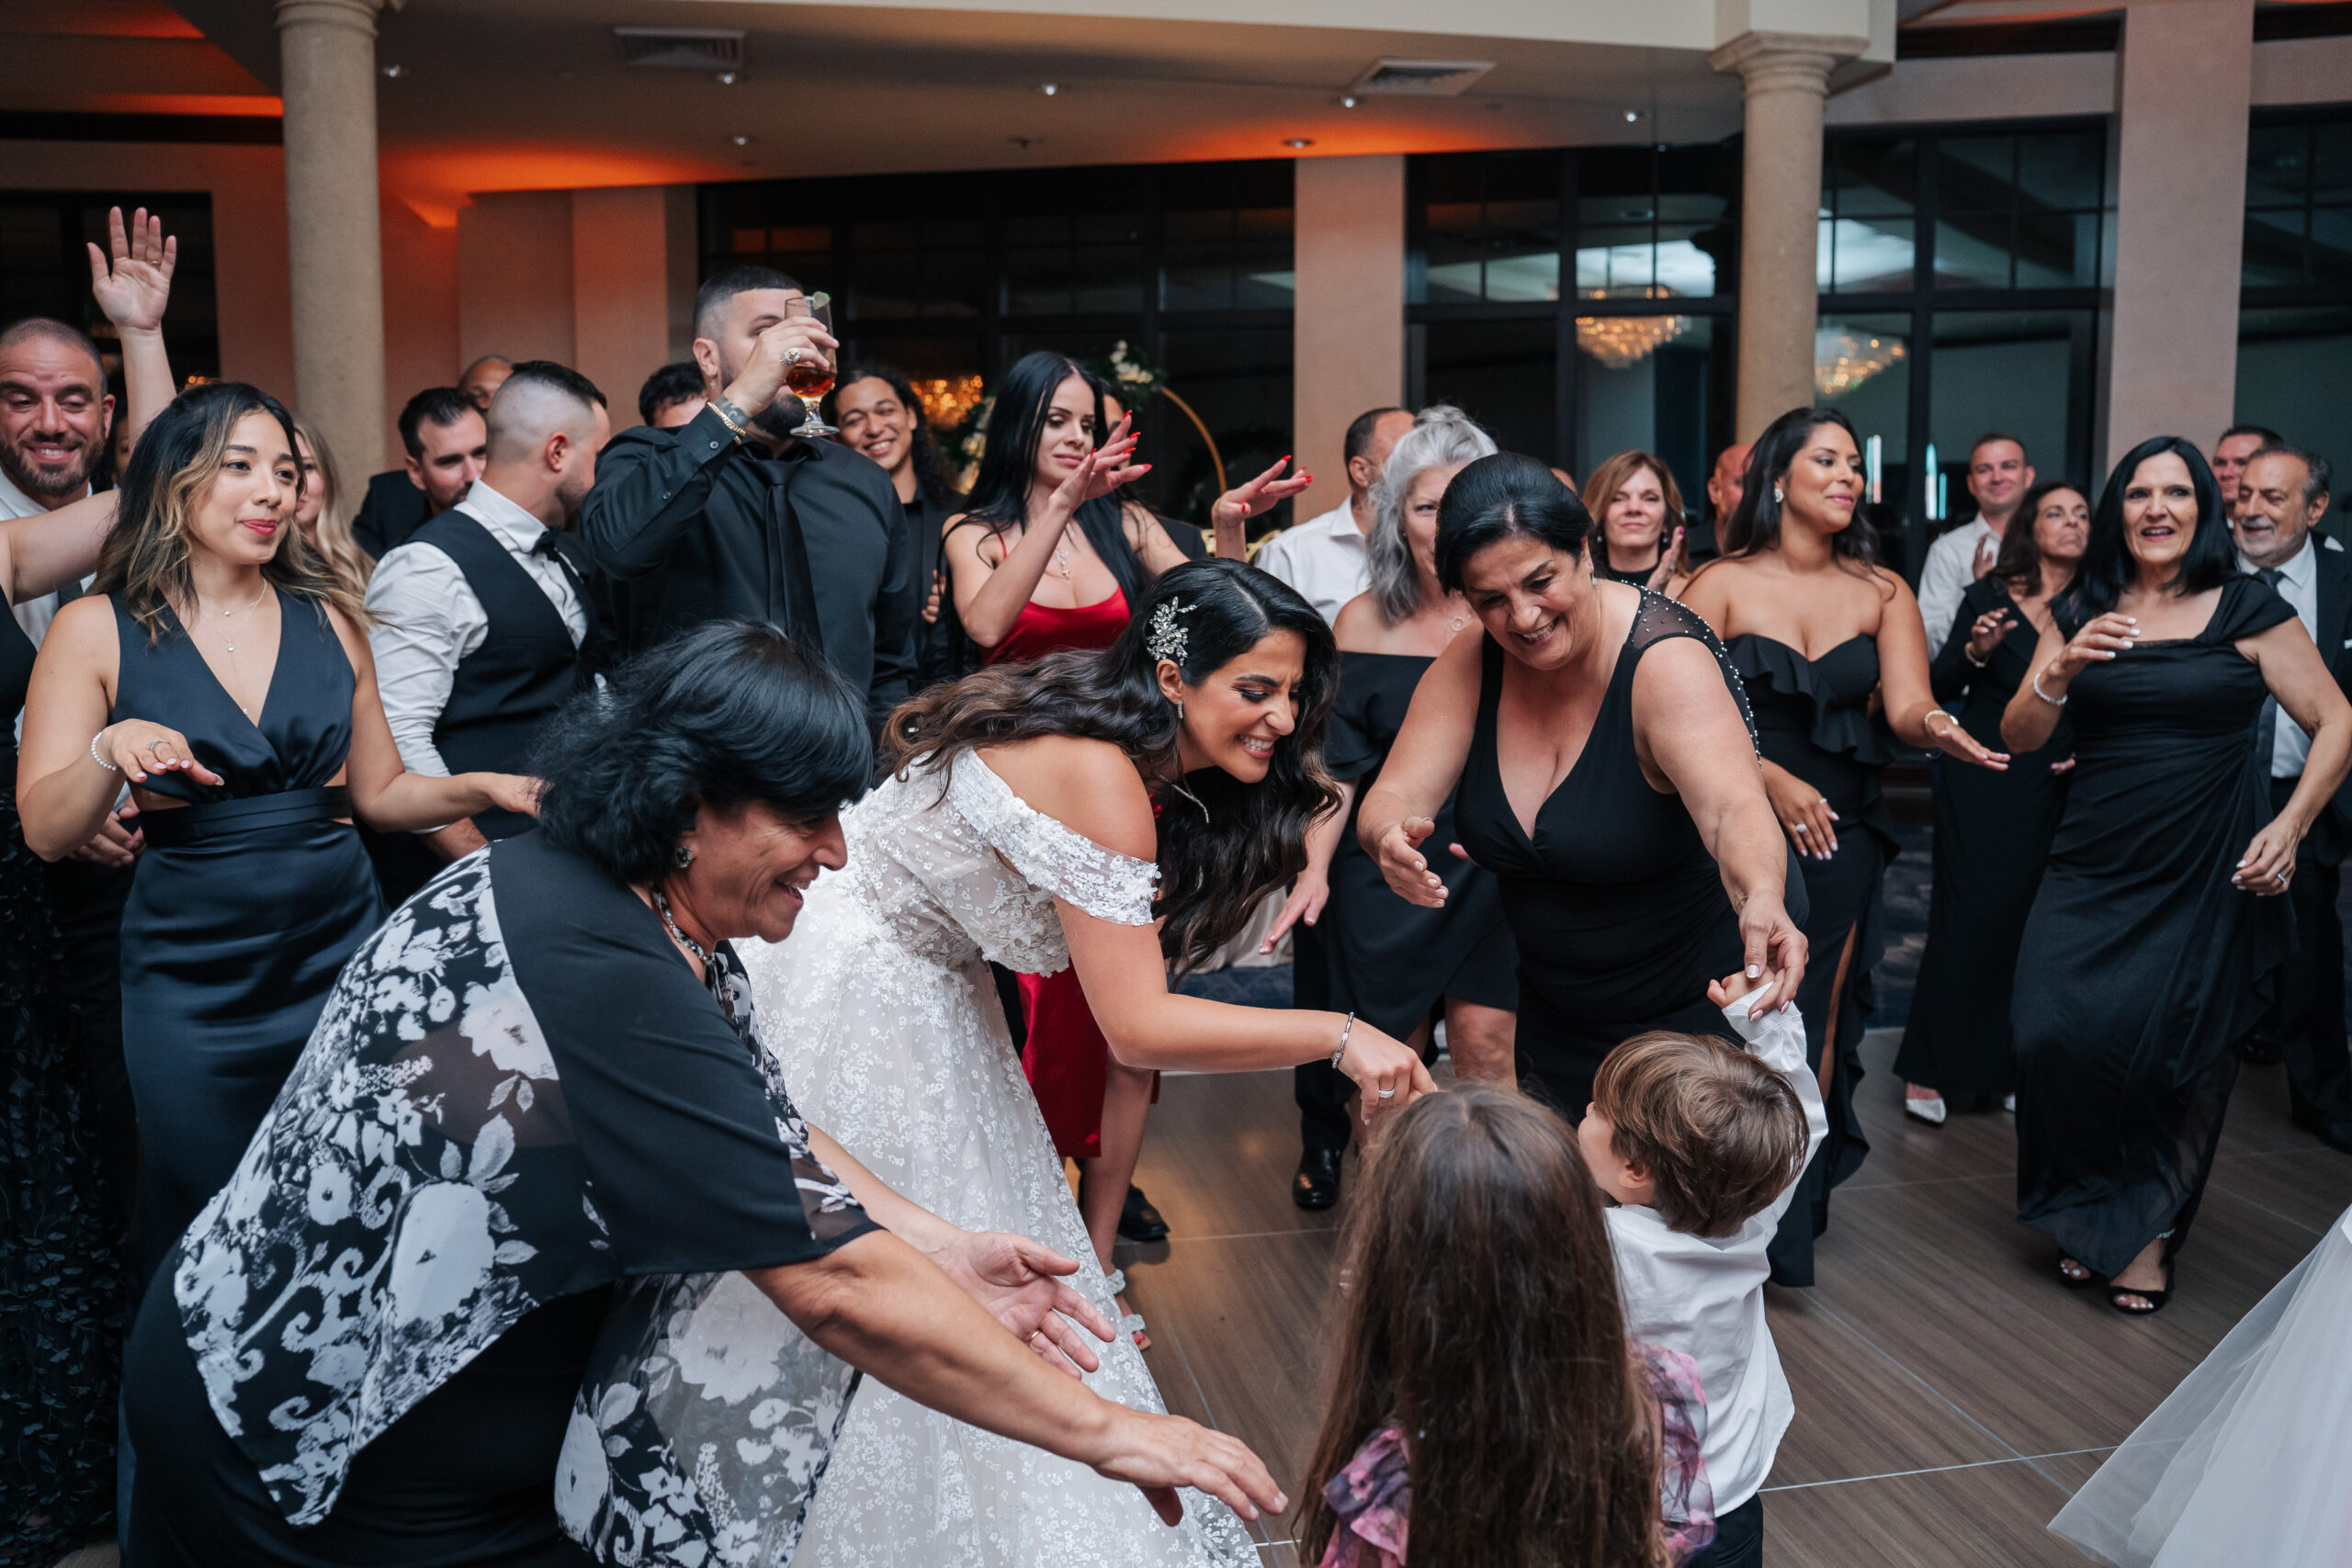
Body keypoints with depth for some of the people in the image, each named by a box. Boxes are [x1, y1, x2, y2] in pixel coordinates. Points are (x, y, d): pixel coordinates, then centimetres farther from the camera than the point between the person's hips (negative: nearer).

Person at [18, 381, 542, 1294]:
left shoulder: (327, 618, 5)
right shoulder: (99, 630, -2)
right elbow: (45, 832, -6)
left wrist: (480, 788, -7)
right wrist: (110, 752, -24)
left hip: (340, 947, 2)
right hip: (193, 973, -2)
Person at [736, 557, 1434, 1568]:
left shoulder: (1129, 764, -2)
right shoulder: (1099, 776, -31)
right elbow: (1139, 1028, -32)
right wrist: (1338, 1035, -28)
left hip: (925, 992, 9)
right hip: (847, 984, -9)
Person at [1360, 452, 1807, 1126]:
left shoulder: (1666, 663, -26)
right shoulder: (1472, 665, -9)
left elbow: (1735, 810, -40)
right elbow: (1392, 798, -14)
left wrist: (1762, 902, -62)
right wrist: (1390, 839, -39)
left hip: (1696, 1016, -5)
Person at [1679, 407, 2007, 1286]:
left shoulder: (1882, 593, 8)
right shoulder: (1721, 585, -2)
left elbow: (1907, 705, -4)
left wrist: (1937, 727, -27)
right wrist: (1771, 777, -21)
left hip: (1839, 834, 3)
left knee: (1811, 1026, 5)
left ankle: (1791, 1221, 19)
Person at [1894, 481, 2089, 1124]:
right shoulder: (1990, 596, -1)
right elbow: (1938, 686, -3)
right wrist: (1975, 651, -21)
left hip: (2053, 786, 3)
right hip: (1981, 781, -3)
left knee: (2031, 923, 3)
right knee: (1969, 916, -3)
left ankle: (2006, 1069, 15)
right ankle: (1931, 1070, 7)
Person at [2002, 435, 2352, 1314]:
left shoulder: (2247, 610, 0)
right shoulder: (2079, 613, 7)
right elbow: (2017, 738, 3)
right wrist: (2061, 670, -15)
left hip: (2206, 876, -2)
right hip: (2092, 869, 2)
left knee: (2174, 1050, 0)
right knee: (2054, 1032, -7)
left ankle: (2149, 1228, 22)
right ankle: (2088, 1214, 17)